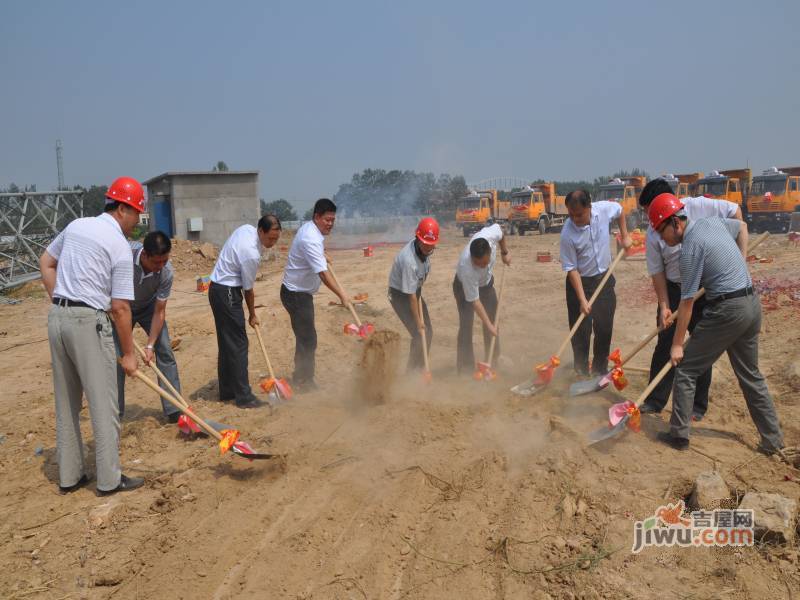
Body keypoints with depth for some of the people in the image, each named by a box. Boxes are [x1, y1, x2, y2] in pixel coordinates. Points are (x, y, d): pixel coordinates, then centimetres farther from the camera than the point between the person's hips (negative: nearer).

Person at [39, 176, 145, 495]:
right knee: (103, 404, 2)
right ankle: (109, 479, 10)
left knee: (66, 402, 15)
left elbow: (45, 263, 19)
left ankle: (69, 476, 25)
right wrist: (128, 353, -5)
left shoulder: (76, 225, 10)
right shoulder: (120, 246, -10)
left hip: (57, 318, 8)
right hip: (89, 322, -8)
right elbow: (120, 307, -12)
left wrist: (60, 302, 17)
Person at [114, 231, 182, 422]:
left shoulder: (166, 272, -31)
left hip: (149, 307, 1)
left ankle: (173, 410, 1)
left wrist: (150, 345, -24)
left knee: (165, 352, -7)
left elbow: (159, 312, -22)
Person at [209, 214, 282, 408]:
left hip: (217, 288, 10)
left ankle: (227, 391, 23)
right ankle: (243, 396, -1)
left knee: (226, 343, 14)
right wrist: (252, 315, 3)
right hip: (227, 293, -10)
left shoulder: (246, 228, 1)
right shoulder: (251, 254, -25)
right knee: (238, 344, -6)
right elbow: (248, 289, -12)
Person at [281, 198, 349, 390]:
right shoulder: (311, 239, -26)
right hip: (296, 294, -11)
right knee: (308, 338, -5)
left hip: (300, 292, 11)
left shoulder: (308, 227, 5)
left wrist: (322, 255, 21)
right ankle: (305, 381, 6)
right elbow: (323, 273, -34)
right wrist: (342, 295, -36)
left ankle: (300, 378, 28)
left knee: (305, 336, 17)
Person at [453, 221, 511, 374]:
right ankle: (466, 368, -5)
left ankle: (494, 359, 26)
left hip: (486, 282, 6)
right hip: (464, 286, -5)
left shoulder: (490, 234, -38)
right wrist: (488, 325, -33)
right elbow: (474, 301, -36)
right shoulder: (467, 269, -46)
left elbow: (499, 228, -10)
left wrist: (505, 252, -2)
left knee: (492, 320, 11)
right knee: (466, 324, -13)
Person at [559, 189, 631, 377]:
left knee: (605, 327, 10)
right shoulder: (568, 234, -26)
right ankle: (582, 373, 15)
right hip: (580, 281, -4)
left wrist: (624, 236, 7)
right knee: (581, 330, 0)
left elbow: (619, 210, 10)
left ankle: (600, 369, 25)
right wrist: (582, 300, -22)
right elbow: (571, 269, -20)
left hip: (604, 278, 4)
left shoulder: (604, 209, -17)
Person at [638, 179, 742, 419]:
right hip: (674, 290, 1)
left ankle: (698, 406, 20)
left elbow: (735, 211, 0)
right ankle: (654, 401, 16)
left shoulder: (699, 206, -14)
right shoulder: (653, 233, -9)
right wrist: (664, 306, -10)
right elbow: (657, 272, -6)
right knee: (665, 345, 4)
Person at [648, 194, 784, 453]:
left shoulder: (691, 247, -17)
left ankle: (678, 434, 7)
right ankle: (773, 439, 26)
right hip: (753, 304, 9)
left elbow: (687, 303, -15)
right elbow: (742, 226, 31)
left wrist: (677, 344, -9)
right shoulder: (712, 221, 7)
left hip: (727, 310, -9)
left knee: (686, 369, 2)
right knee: (750, 374, 19)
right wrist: (739, 265, 24)